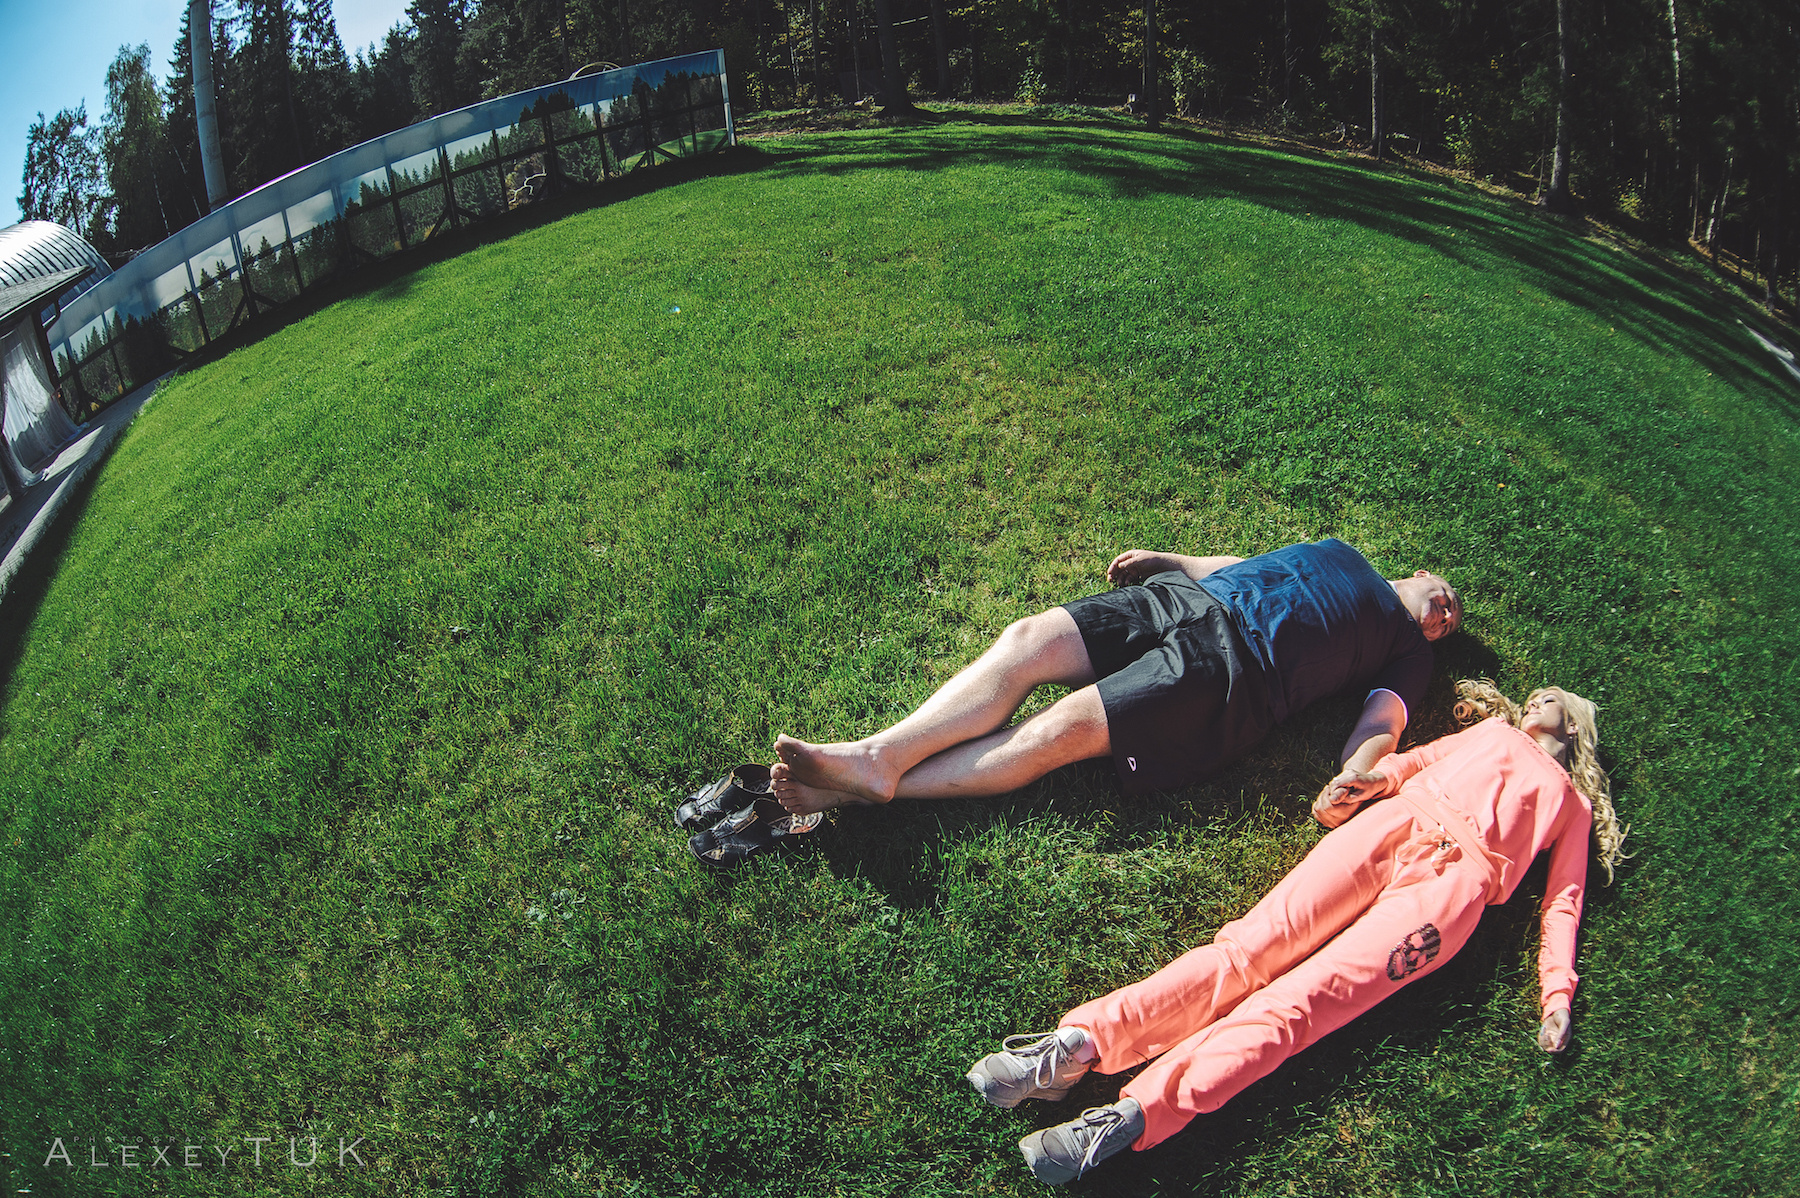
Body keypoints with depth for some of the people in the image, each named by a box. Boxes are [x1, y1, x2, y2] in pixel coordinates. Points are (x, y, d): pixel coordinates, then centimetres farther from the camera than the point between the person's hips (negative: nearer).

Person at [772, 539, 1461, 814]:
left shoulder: (1409, 649, 19)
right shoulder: (1339, 554, 36)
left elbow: (1381, 727, 3)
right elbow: (1240, 564, 38)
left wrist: (1349, 785, -20)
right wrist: (1166, 559, 22)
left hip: (1235, 665, -6)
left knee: (1058, 731, -25)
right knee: (1028, 640, -19)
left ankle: (866, 792, -27)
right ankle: (881, 756, -27)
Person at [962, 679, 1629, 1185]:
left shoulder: (1573, 803, 30)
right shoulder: (1492, 730, 36)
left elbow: (1563, 898, 20)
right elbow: (1422, 756, 24)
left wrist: (1558, 989, 4)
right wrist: (1374, 777, 2)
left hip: (1455, 880, -2)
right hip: (1393, 826, 2)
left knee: (1300, 1000, -22)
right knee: (1253, 945, -20)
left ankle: (1130, 1119, -39)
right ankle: (1082, 1043, -33)